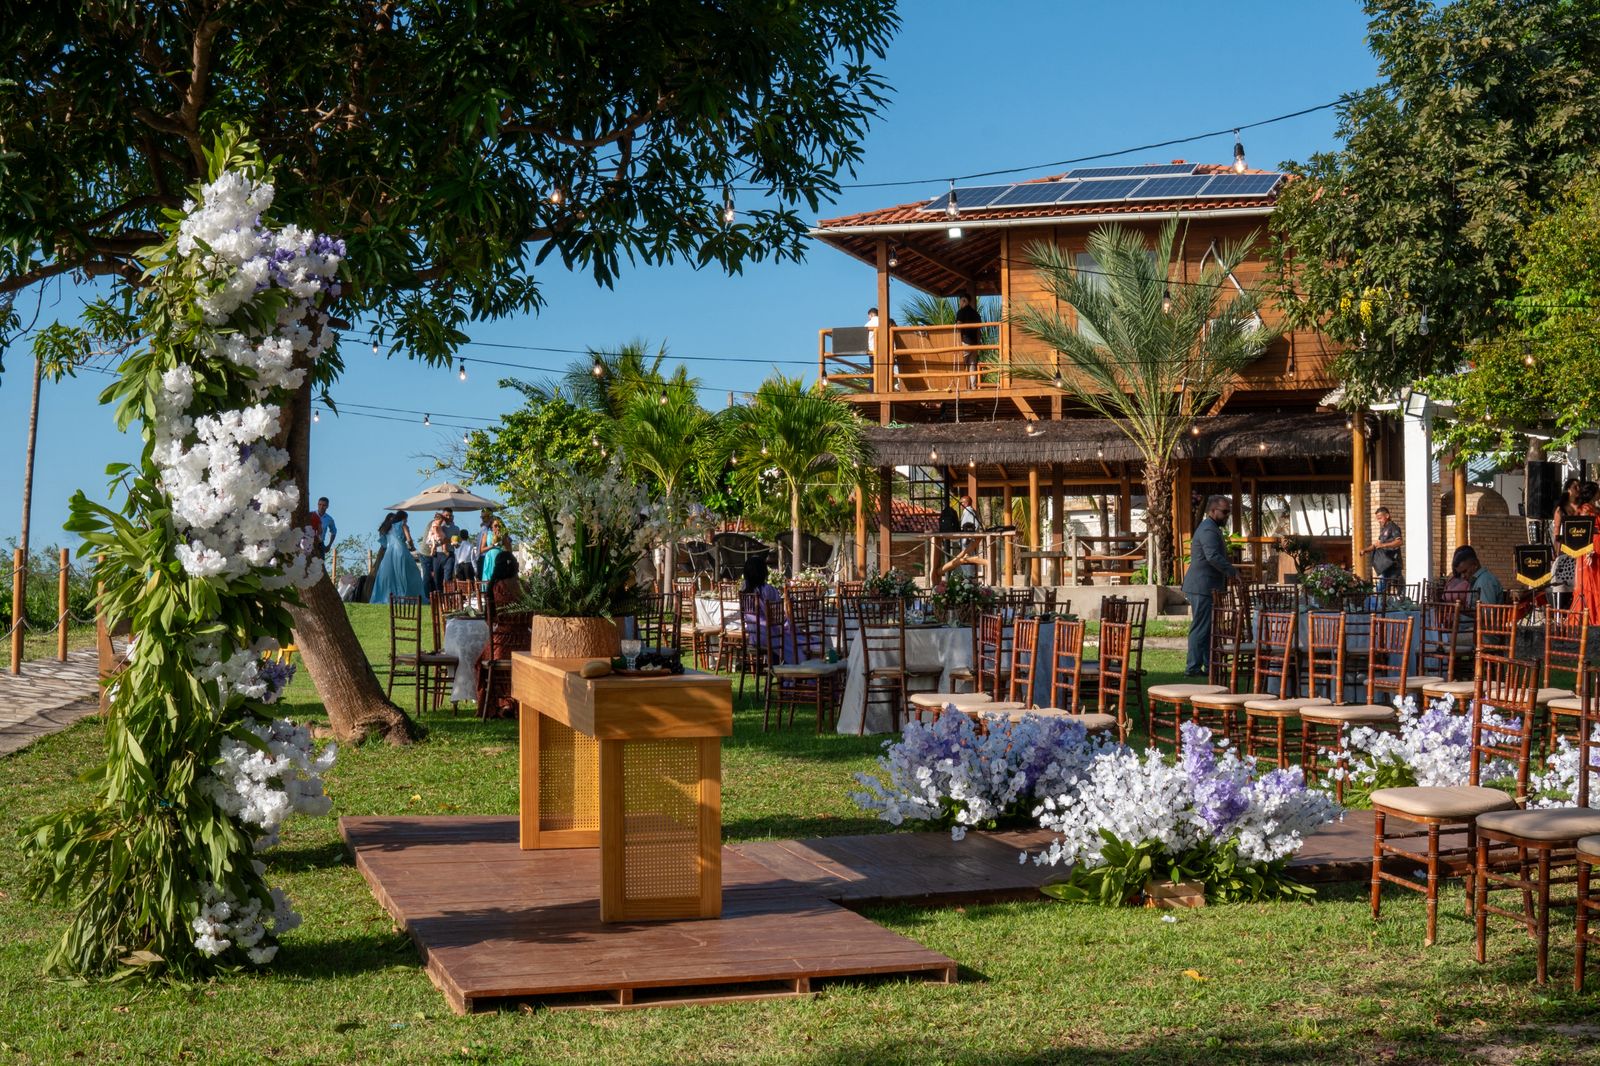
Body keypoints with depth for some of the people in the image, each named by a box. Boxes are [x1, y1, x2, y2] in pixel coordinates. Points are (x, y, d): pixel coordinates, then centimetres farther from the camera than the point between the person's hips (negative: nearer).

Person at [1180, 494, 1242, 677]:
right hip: (1202, 588, -11)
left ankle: (1209, 666, 16)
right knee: (1201, 628, -9)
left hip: (1206, 588, 11)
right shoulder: (1208, 530, -15)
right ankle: (1193, 667, -7)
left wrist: (1227, 575, 16)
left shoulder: (1212, 528, 21)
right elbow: (1213, 557, -27)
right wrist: (1232, 572, -21)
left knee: (1208, 628, 12)